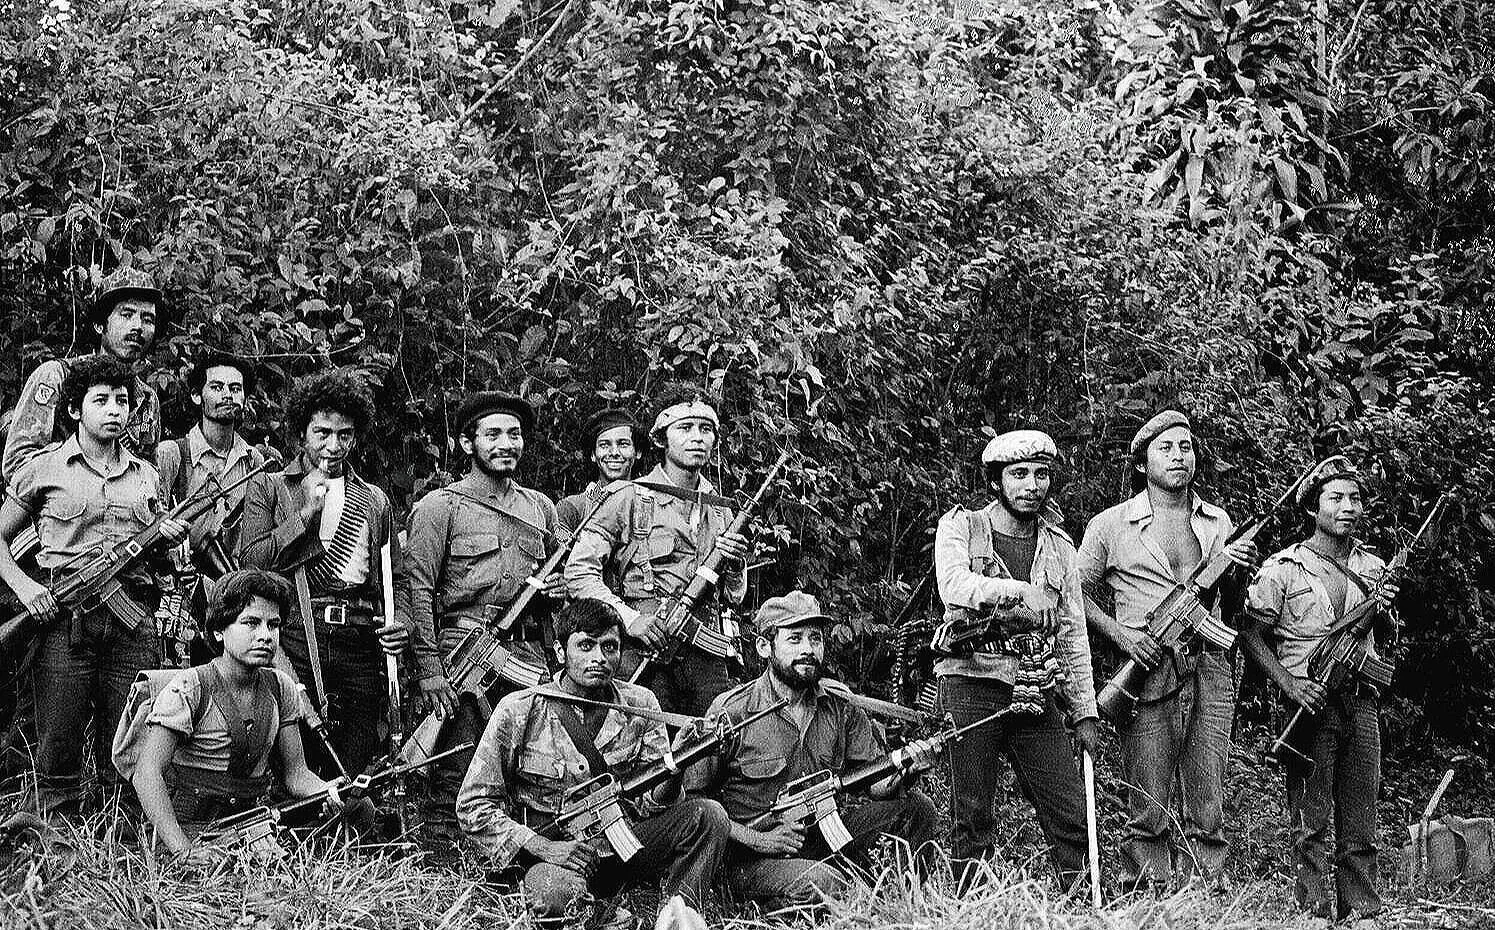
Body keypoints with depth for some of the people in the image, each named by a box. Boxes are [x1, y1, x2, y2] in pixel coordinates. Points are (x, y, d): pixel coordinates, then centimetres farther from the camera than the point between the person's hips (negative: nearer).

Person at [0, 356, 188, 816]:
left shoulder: (146, 476, 19)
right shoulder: (42, 469, 8)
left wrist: (169, 541, 2)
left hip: (133, 623, 3)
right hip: (62, 620, -2)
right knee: (58, 754, -2)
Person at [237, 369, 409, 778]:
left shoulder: (375, 501, 22)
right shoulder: (268, 487, 13)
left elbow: (394, 579, 23)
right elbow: (250, 561, 0)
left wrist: (400, 622, 3)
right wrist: (306, 514, -5)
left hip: (360, 648, 3)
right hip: (293, 640, -3)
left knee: (352, 781, 1)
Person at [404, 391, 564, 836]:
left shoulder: (540, 507, 19)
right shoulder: (440, 506, 1)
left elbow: (559, 575, 31)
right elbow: (418, 591, -5)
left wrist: (560, 588, 6)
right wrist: (430, 671, -14)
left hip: (529, 650, 5)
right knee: (456, 774, -7)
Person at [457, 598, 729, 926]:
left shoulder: (640, 704, 2)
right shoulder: (519, 712, -9)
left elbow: (647, 803, 0)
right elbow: (472, 805, -8)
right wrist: (544, 847, -20)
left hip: (625, 840, 4)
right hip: (551, 847, -4)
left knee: (708, 815, -18)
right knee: (556, 894, -39)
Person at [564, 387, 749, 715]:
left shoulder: (721, 510, 17)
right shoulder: (631, 500, 1)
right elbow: (579, 571, -3)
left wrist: (735, 566, 1)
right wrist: (629, 619, -12)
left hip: (707, 659, 4)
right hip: (645, 650, -4)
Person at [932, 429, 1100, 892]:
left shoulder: (1059, 547, 15)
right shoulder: (961, 527, 3)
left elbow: (1074, 636, 16)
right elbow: (955, 586, -18)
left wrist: (1084, 712, 11)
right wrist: (1018, 591, -29)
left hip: (1036, 694, 4)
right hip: (971, 684, -4)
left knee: (1072, 816, -1)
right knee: (972, 819, 0)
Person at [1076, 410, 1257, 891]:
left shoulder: (1218, 523, 18)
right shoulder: (1111, 526, 7)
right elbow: (1078, 591, 8)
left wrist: (1239, 572, 1)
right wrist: (1120, 633, -7)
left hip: (1210, 673, 3)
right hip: (1149, 672, -3)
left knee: (1209, 811, 1)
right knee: (1148, 812, -4)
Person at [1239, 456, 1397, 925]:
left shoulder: (1373, 567, 12)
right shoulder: (1283, 569, -3)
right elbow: (1251, 634, -2)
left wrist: (1384, 611, 0)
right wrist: (1289, 684, -13)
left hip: (1362, 704, 5)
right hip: (1311, 705, -4)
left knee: (1361, 828, 8)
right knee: (1311, 823, -4)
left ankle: (1364, 913, 14)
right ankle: (1316, 914, 0)